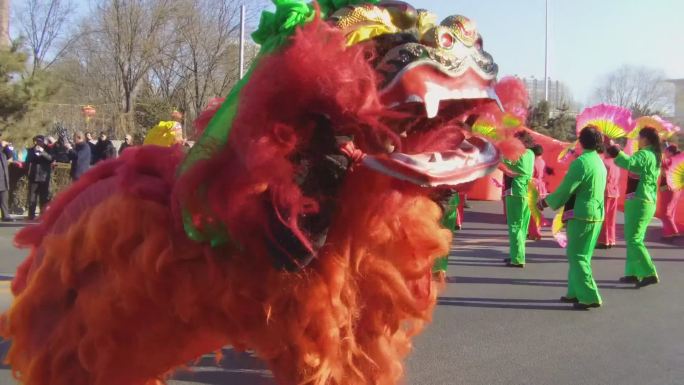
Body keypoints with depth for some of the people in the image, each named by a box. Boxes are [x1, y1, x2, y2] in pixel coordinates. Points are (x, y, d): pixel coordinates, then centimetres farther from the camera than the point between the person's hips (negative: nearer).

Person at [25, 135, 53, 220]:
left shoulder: (47, 150, 6)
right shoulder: (32, 150, 10)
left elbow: (51, 158, -10)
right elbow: (28, 160, 0)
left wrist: (43, 152, -20)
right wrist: (35, 153, -11)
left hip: (45, 177, 0)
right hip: (34, 177, 0)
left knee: (44, 197, 2)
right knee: (32, 197, 0)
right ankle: (31, 215, 3)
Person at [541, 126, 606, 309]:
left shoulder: (581, 162, -15)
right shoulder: (600, 162, 11)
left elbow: (565, 189, -15)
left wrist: (546, 202, 1)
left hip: (582, 215, -9)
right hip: (597, 215, 9)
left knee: (576, 256, -3)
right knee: (582, 256, 16)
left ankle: (589, 297, -3)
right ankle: (575, 292, 22)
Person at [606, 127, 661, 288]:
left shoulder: (644, 154, -15)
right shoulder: (655, 156, 15)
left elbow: (629, 163, -34)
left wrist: (614, 149, -27)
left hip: (638, 201, -10)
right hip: (649, 201, 10)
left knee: (633, 240, -8)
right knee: (634, 239, 14)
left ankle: (650, 274, -9)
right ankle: (633, 273, 17)